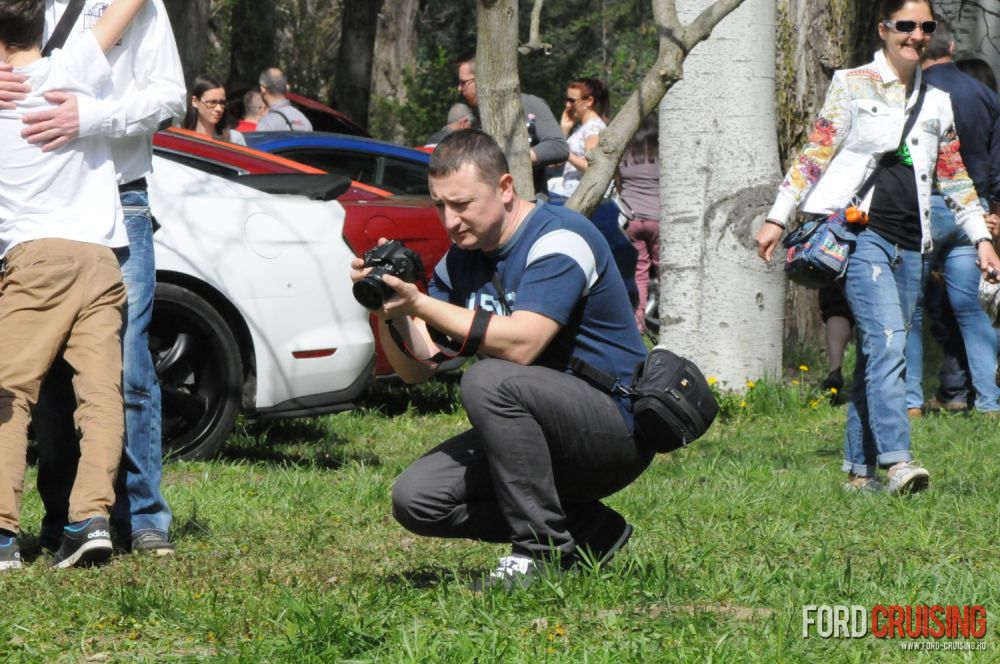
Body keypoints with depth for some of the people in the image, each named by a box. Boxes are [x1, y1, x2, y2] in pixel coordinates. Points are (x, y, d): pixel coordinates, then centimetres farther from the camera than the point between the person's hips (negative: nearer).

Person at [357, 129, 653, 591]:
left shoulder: (559, 239, -17)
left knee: (489, 380, -33)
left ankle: (543, 551, -21)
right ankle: (588, 531, 0)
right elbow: (417, 369, 4)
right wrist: (390, 313, -16)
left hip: (618, 430, -8)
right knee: (416, 500, -8)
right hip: (540, 436, 8)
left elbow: (521, 344, -31)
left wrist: (420, 303, -33)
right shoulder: (461, 260, 7)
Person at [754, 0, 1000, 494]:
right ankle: (897, 459, -29)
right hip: (860, 233, -5)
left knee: (879, 353, 4)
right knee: (887, 340, -21)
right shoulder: (853, 85, 5)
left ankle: (858, 469, 8)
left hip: (909, 244, 5)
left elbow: (954, 178, 21)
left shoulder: (936, 101, 18)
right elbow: (814, 154, 3)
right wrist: (778, 217, -1)